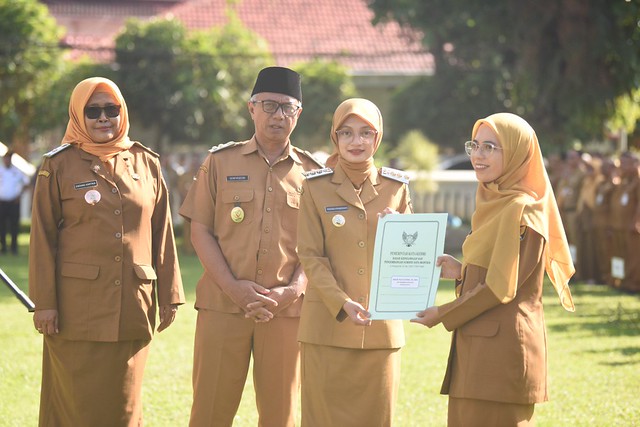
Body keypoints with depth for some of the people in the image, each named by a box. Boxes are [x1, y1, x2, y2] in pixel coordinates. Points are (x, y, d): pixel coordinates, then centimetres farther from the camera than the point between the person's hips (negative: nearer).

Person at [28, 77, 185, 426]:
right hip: (78, 305, -3)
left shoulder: (146, 164, 8)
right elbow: (42, 238, -2)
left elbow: (162, 235, 10)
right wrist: (44, 302, -8)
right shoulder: (59, 166, 0)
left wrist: (169, 295, 6)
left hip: (133, 306, 3)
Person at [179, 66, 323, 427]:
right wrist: (234, 287, -10)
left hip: (286, 310, 1)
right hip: (222, 304, -1)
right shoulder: (220, 162, 7)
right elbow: (201, 231, 3)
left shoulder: (313, 172, 8)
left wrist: (291, 292, -11)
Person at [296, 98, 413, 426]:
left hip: (381, 326, 2)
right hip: (328, 325, -2)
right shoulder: (316, 186, 0)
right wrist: (342, 304, -17)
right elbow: (310, 256, -4)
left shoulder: (396, 186, 7)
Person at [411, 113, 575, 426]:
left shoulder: (521, 210, -14)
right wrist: (461, 272, 5)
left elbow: (502, 286, -16)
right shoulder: (496, 203, 15)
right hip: (479, 345, 9)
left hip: (502, 349, -9)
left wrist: (444, 315, -8)